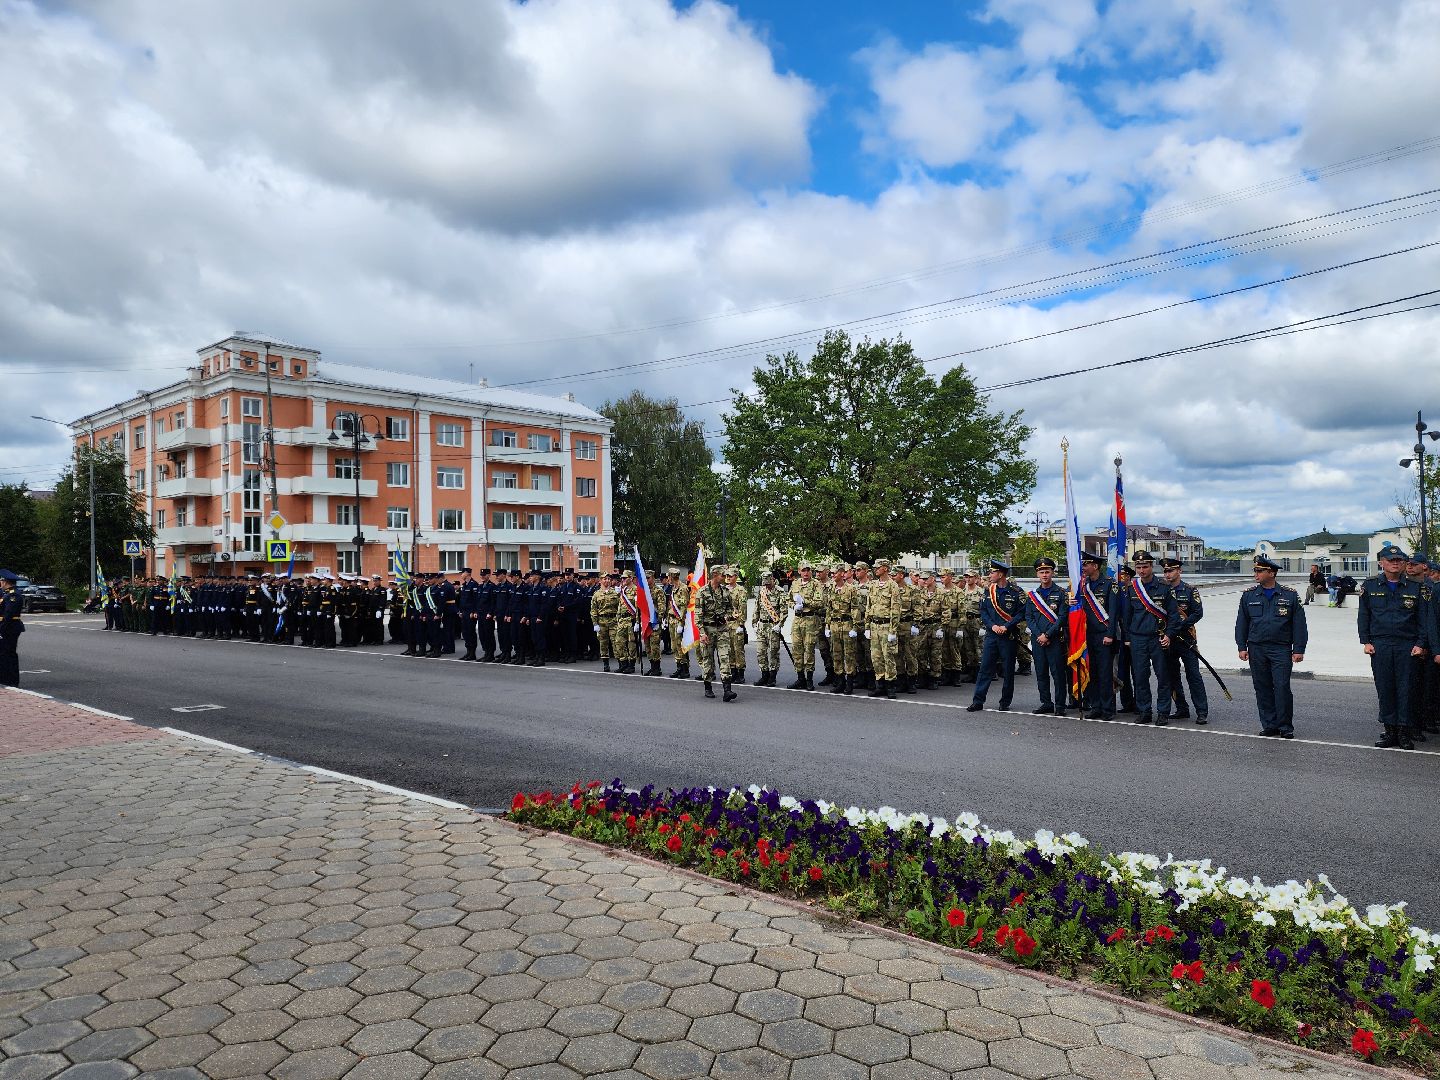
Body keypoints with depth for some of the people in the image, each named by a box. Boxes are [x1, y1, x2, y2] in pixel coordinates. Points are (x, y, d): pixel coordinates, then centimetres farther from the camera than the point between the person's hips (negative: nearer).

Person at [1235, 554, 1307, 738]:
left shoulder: (1290, 595, 1)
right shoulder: (1249, 595, 6)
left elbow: (1299, 624, 3)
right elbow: (1241, 622, 10)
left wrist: (1298, 650, -2)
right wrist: (1242, 647, 4)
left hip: (1281, 649, -2)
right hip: (1256, 650, 3)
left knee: (1282, 687, -7)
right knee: (1262, 688, 6)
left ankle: (1285, 726, 5)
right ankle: (1269, 725, 16)